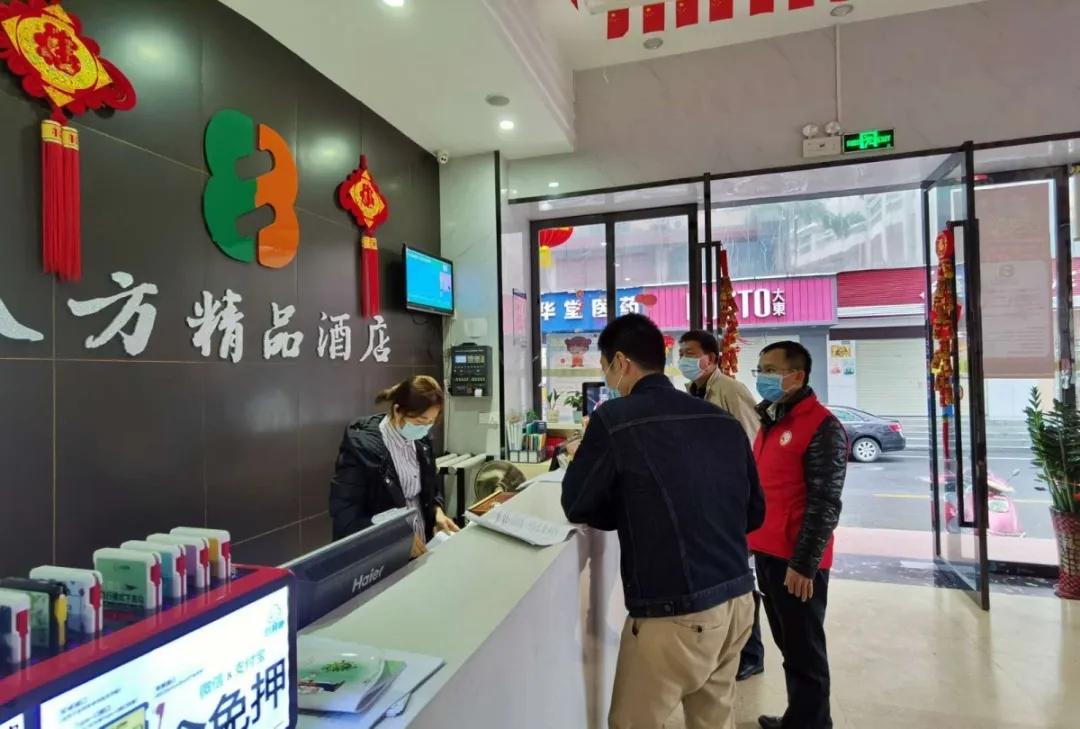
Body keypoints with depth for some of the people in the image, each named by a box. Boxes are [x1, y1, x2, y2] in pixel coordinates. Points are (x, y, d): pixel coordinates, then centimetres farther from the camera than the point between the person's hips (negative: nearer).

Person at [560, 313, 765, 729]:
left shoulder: (615, 419, -13)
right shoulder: (724, 420, 4)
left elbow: (578, 508, -3)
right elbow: (755, 513, 12)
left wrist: (582, 458, 14)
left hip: (674, 613, -6)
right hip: (737, 599, 6)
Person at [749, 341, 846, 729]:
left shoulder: (822, 428, -13)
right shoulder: (770, 423, 13)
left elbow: (825, 505, -16)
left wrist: (803, 563, -17)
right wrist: (751, 539, 17)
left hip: (797, 561, -8)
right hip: (767, 553, 8)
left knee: (805, 652, 6)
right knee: (788, 645, 20)